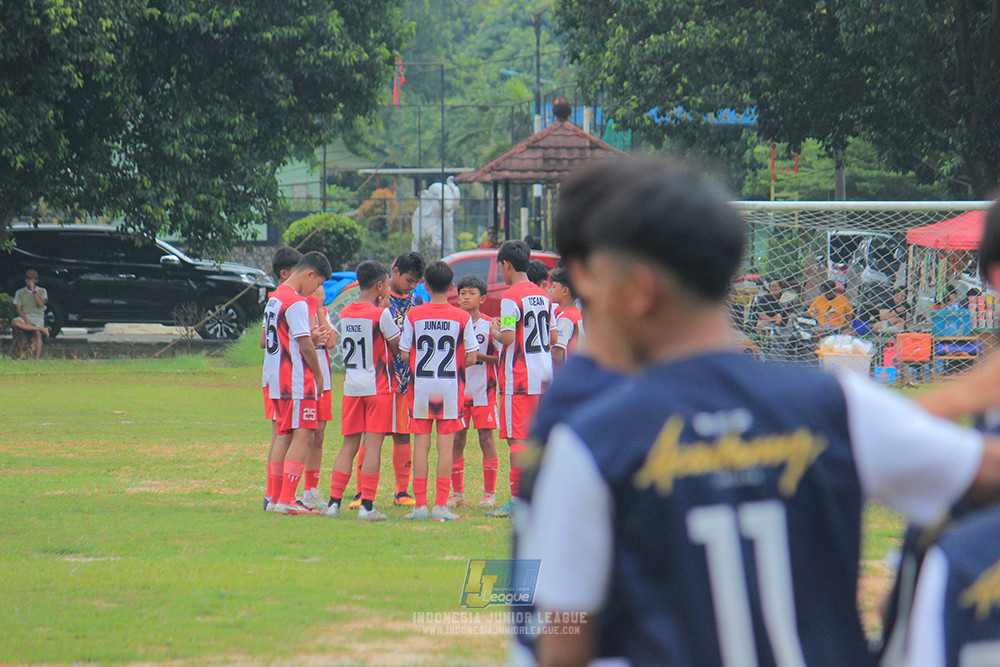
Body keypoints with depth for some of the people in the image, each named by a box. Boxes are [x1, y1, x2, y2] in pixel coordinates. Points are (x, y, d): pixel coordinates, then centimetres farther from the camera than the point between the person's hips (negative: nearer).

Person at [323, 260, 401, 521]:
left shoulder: (345, 313, 7)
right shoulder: (381, 314, -11)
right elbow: (399, 346, -4)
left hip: (351, 386, 5)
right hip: (379, 385, -5)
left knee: (349, 444, 9)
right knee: (373, 444, -4)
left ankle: (334, 501, 3)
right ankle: (367, 505, -8)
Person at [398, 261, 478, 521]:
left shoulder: (413, 315, -2)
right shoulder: (462, 317, -4)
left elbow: (404, 354, -1)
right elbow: (471, 357, -4)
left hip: (420, 384, 1)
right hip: (451, 387, -1)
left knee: (420, 444, 5)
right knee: (446, 445, 2)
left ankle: (420, 504, 3)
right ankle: (441, 505, -2)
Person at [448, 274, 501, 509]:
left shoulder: (490, 325, -1)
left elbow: (500, 357, -1)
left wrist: (480, 356, -17)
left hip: (483, 390, -3)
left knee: (486, 438, -3)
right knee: (456, 439, 3)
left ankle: (489, 493, 2)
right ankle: (457, 492, 11)